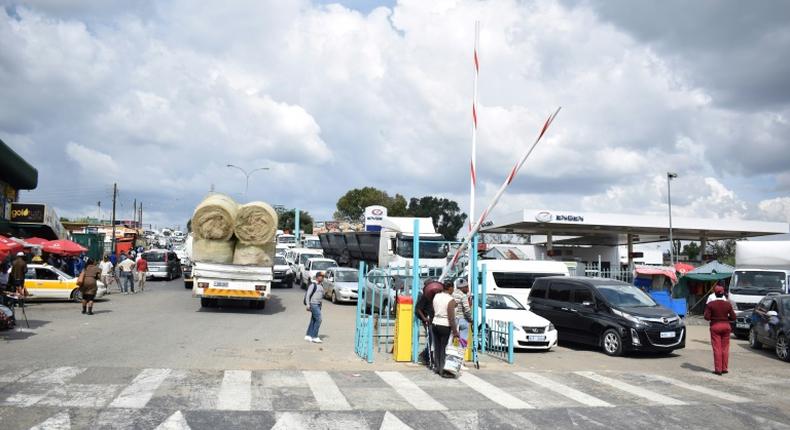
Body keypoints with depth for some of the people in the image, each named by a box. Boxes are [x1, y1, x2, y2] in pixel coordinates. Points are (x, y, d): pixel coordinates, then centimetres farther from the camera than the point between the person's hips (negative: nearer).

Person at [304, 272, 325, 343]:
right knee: (318, 319, -12)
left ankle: (308, 336, 17)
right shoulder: (313, 285, -12)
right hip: (313, 304, -8)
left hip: (318, 305, 8)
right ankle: (314, 337, -7)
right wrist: (308, 305, -17)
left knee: (313, 320, 10)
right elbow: (308, 295, -14)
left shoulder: (321, 285, 13)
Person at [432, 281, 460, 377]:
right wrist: (455, 331, -12)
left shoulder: (436, 296, 5)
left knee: (436, 348, 14)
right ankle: (442, 370, 7)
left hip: (435, 324, 6)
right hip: (445, 326, -6)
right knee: (444, 349, 2)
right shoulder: (451, 300, -15)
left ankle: (436, 368, 24)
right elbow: (451, 318, -16)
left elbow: (433, 311, 10)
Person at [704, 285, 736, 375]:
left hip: (715, 326, -2)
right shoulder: (728, 304, -1)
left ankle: (718, 369, 0)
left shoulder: (710, 304, -8)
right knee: (725, 348, 10)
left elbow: (707, 317, -12)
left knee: (717, 348, 0)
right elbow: (733, 317, 1)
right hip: (726, 326, 2)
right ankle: (725, 368, 14)